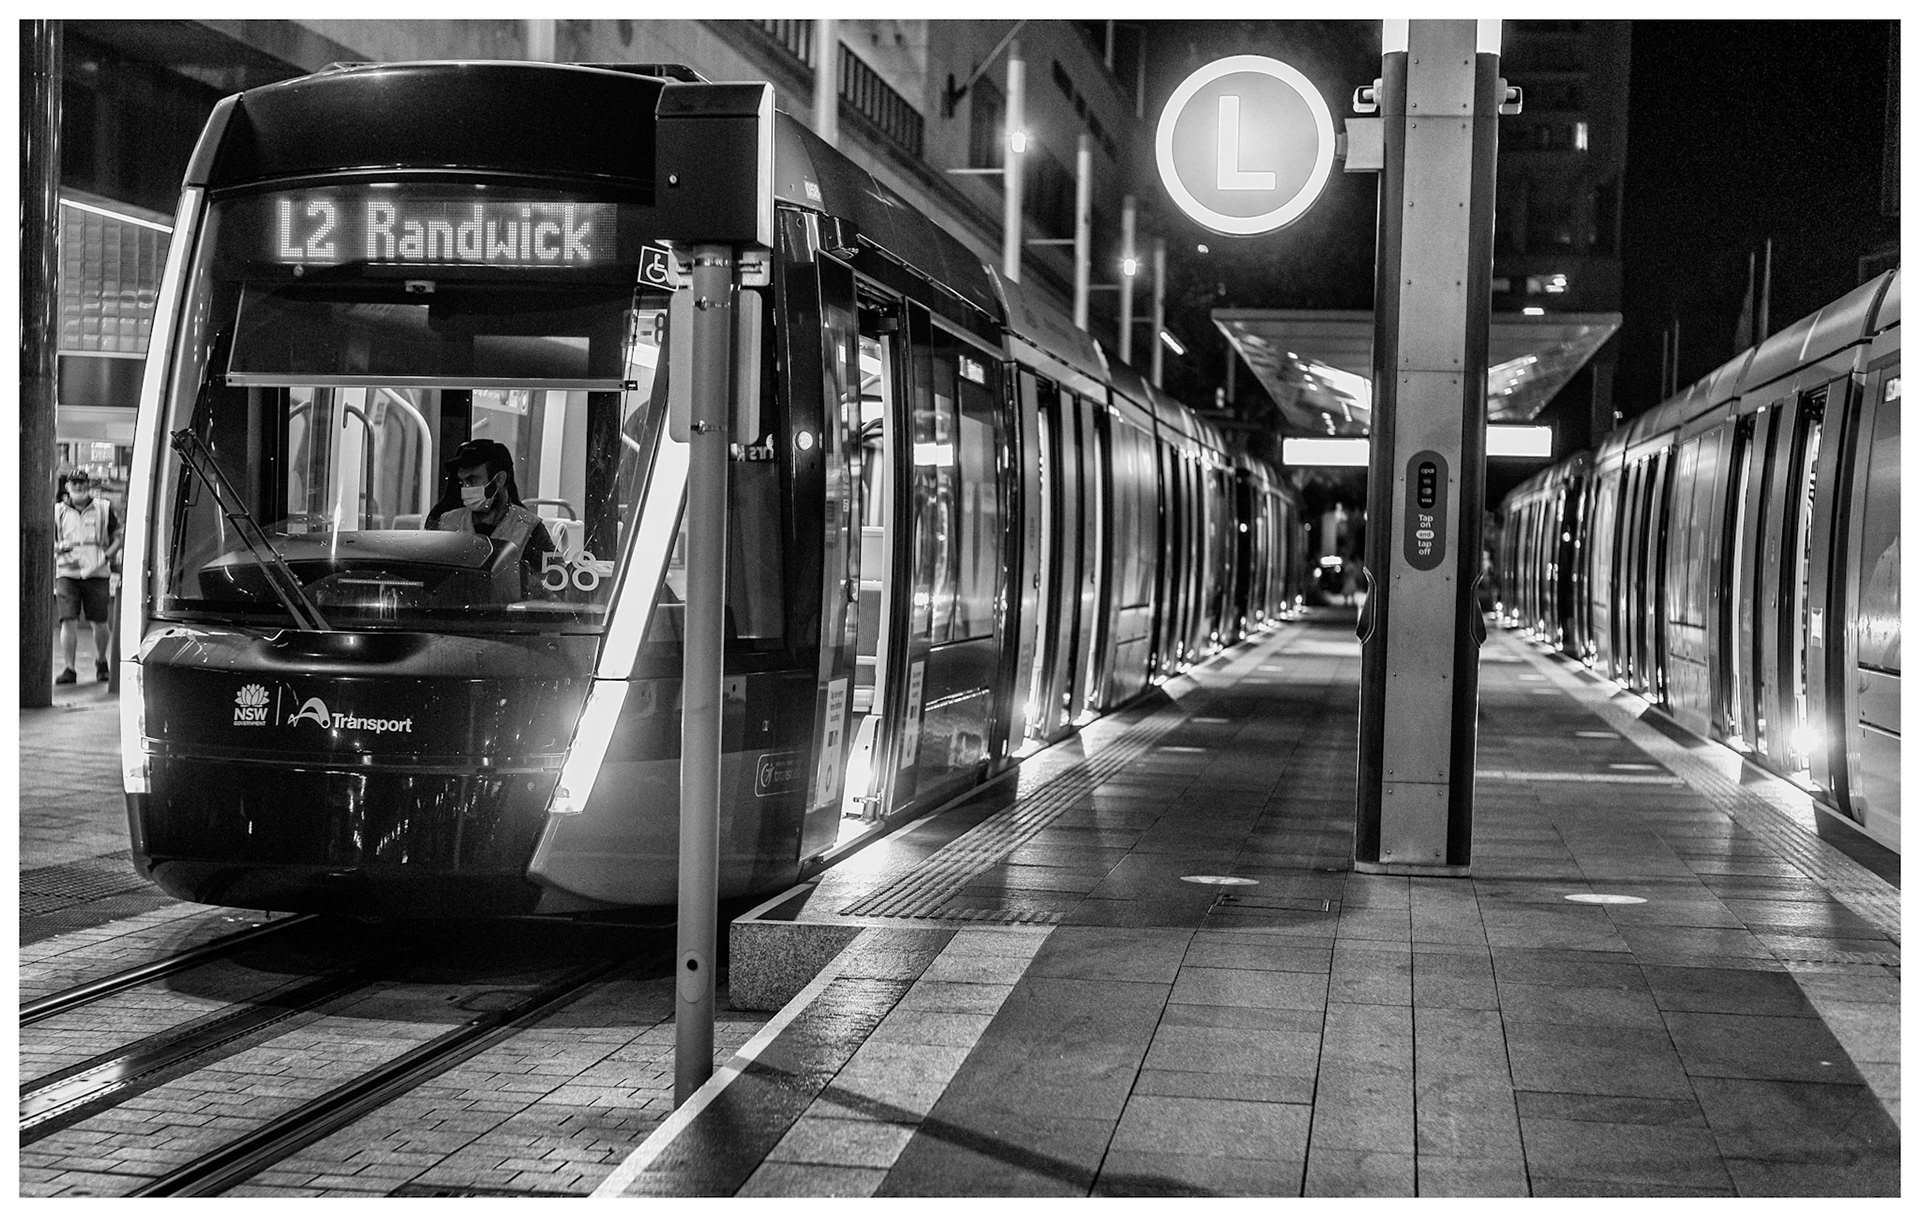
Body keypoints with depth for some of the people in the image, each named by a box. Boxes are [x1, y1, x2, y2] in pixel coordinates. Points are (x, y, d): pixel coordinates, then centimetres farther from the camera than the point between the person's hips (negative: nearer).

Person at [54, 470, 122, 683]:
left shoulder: (104, 508, 6)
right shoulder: (58, 511, 8)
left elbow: (117, 538, 10)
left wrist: (106, 556, -8)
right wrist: (59, 546, -10)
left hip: (97, 574, 0)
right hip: (67, 573, 0)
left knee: (100, 622, 4)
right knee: (68, 621, -10)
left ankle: (101, 662, 28)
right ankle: (69, 669, -7)